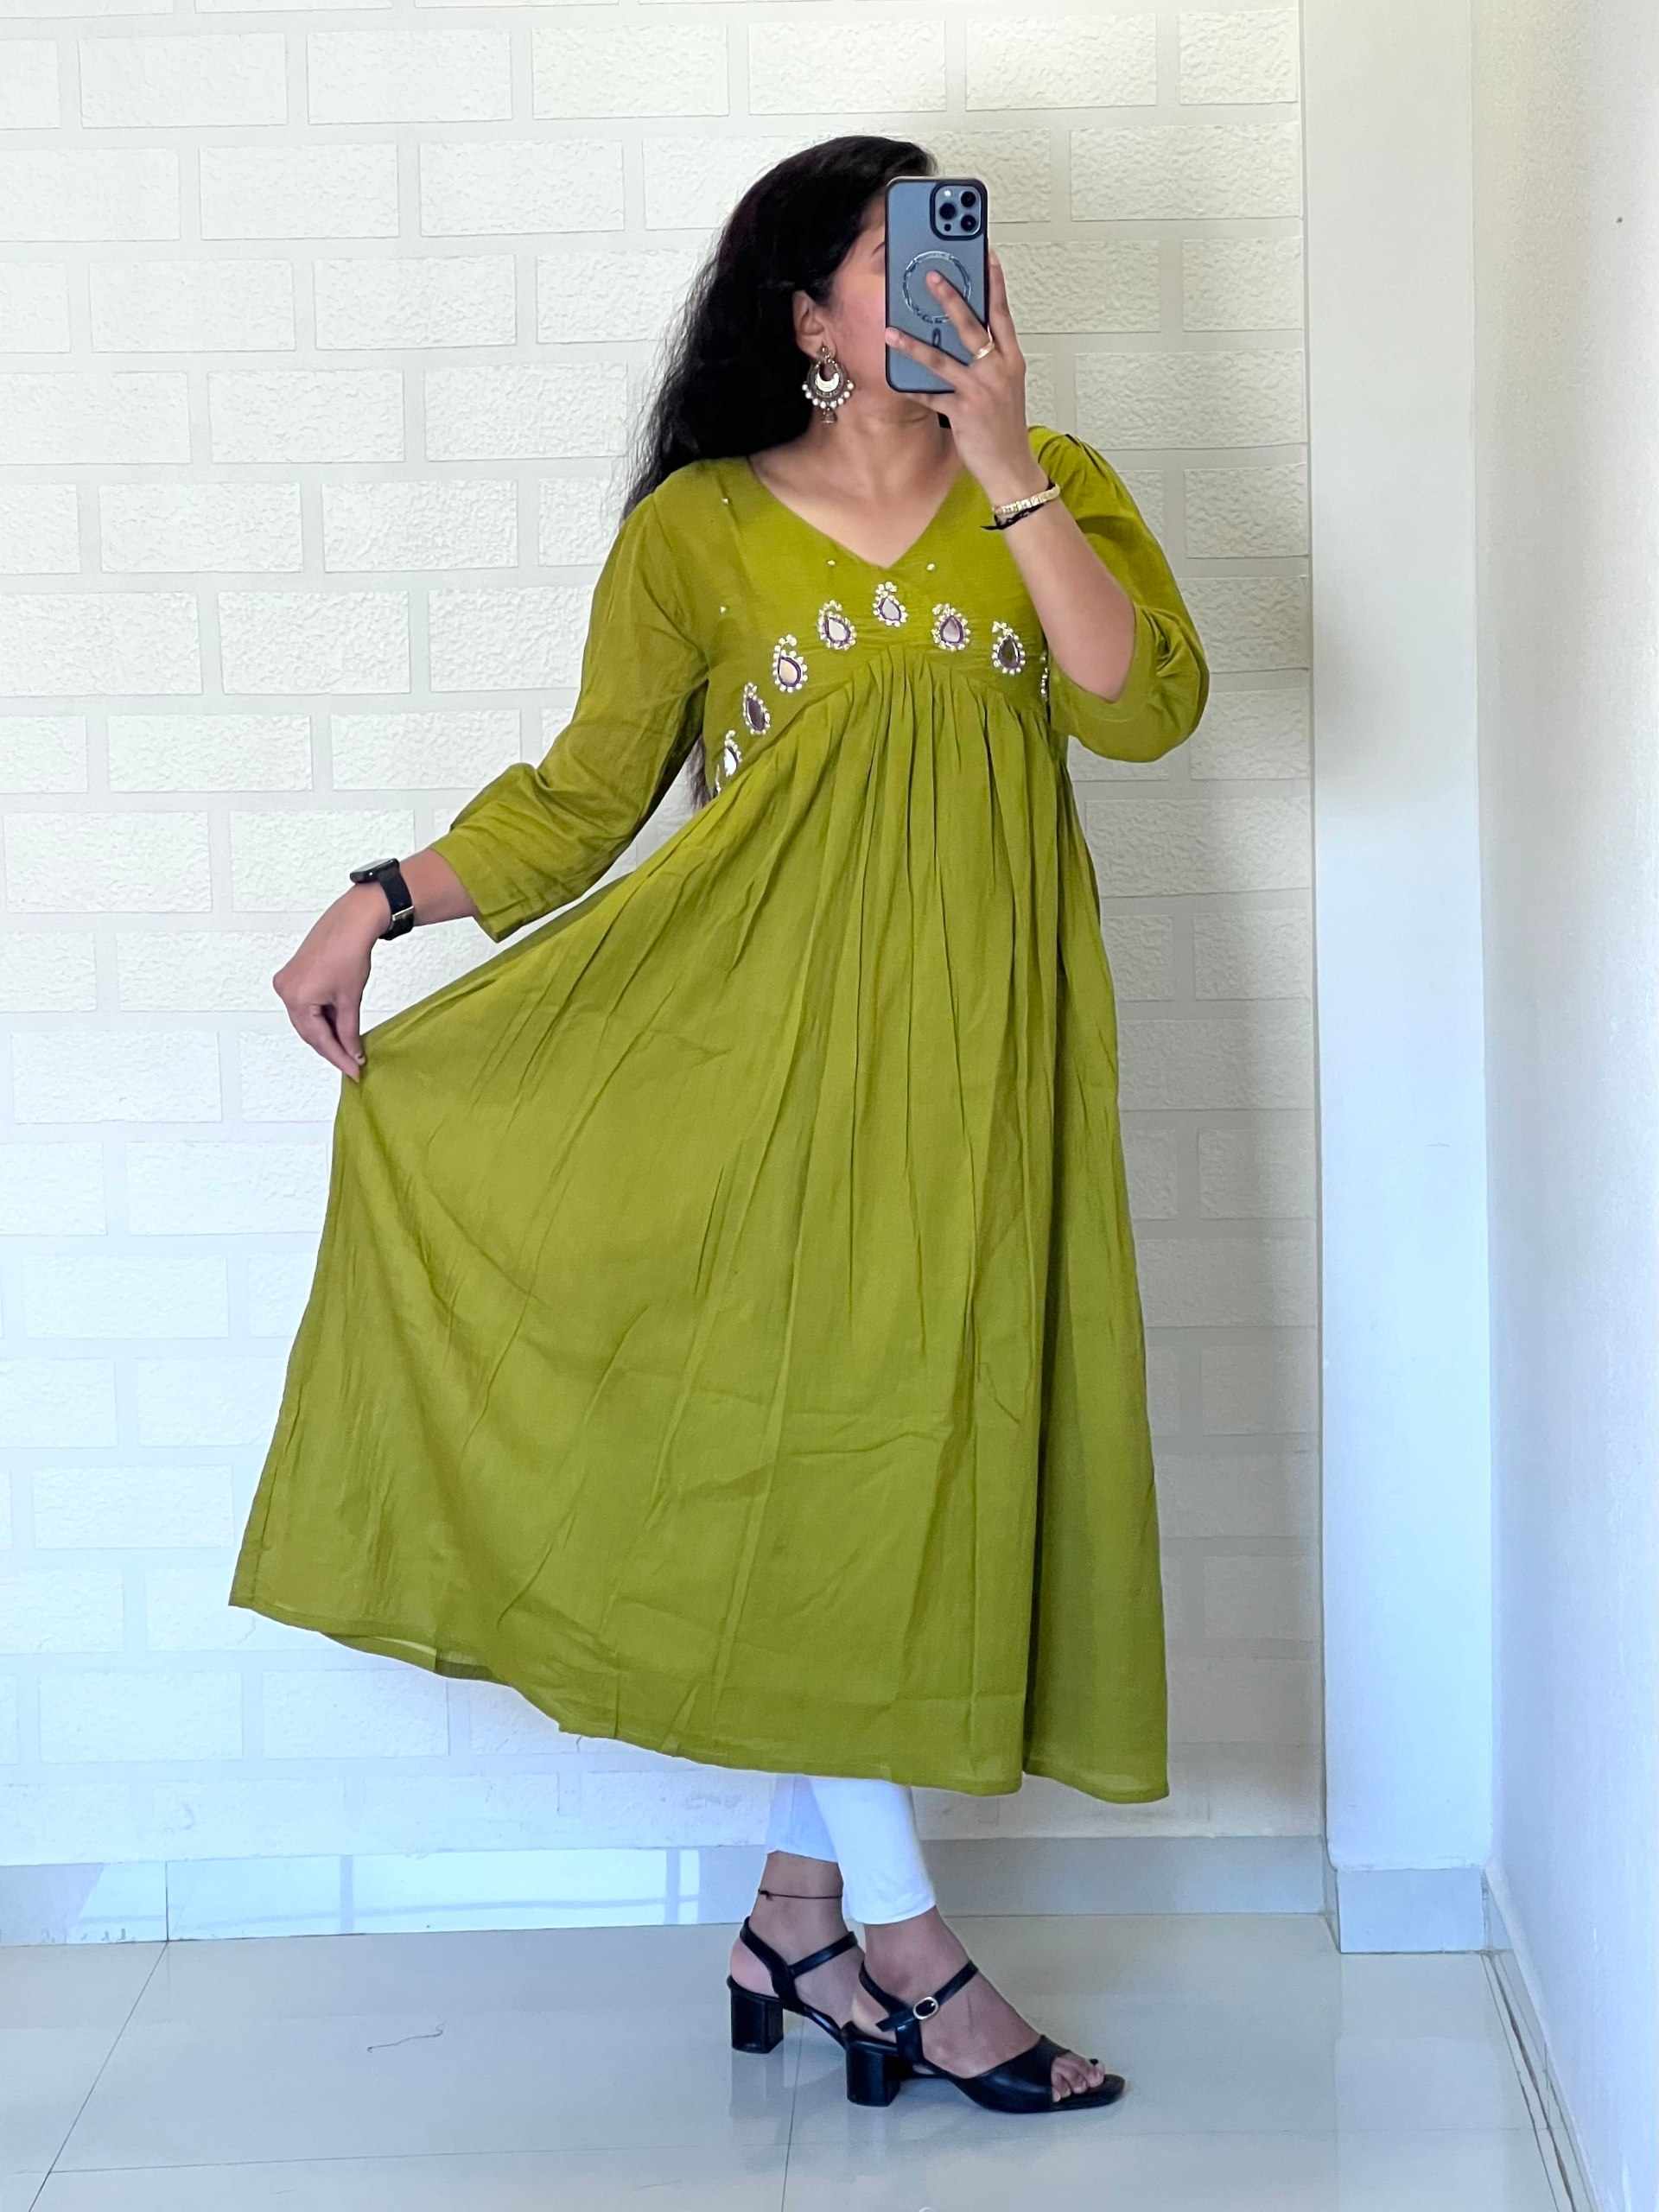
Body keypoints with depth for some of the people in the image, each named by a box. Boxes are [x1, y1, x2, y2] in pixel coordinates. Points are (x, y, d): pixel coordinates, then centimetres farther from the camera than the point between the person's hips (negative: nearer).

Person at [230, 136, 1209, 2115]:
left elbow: (1146, 706, -9)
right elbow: (583, 795, 4)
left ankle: (796, 1914, 17)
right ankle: (898, 1935, 5)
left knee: (914, 1434, 5)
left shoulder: (1051, 492, 8)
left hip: (978, 1043, 3)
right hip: (778, 1031, -3)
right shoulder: (701, 527, 2)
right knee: (814, 1431, -4)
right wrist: (383, 901, -7)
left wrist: (1005, 468, -13)